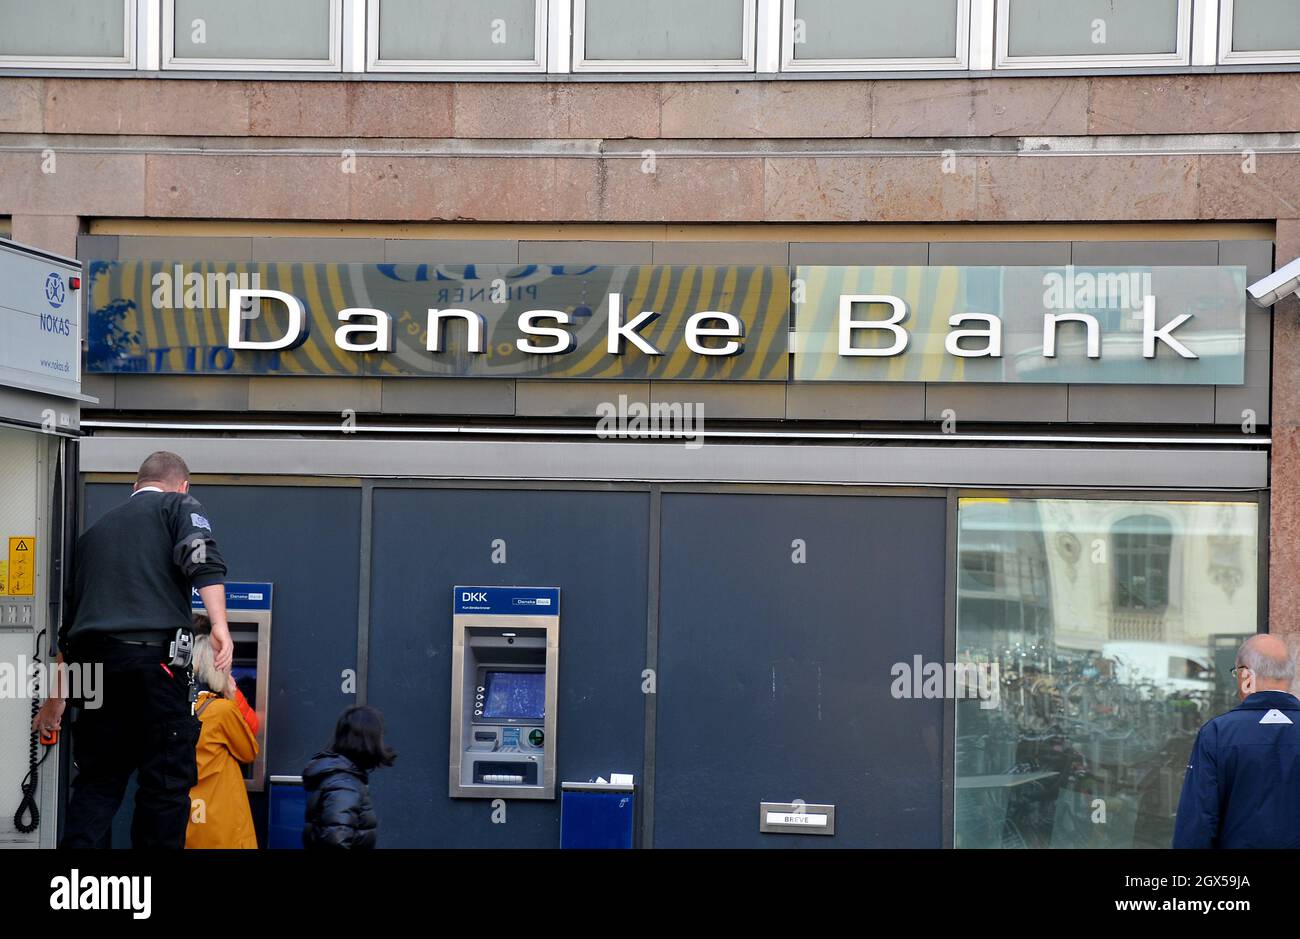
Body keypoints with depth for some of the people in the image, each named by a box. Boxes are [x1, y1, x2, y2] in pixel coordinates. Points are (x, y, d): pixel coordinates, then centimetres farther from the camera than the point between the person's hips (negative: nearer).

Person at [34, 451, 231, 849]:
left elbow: (69, 622, 32)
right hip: (153, 655, -5)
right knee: (166, 783, 0)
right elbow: (201, 559, -10)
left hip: (92, 658, 6)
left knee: (96, 783, 11)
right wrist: (220, 626, -20)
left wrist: (58, 695, 38)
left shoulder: (94, 532, 29)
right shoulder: (180, 506, 12)